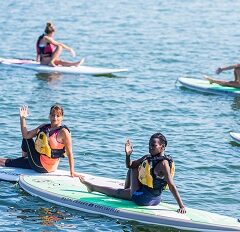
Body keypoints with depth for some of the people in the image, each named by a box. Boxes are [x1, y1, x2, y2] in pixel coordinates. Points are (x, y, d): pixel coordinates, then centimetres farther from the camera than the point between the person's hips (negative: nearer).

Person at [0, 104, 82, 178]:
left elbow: (69, 153, -20)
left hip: (42, 166, -7)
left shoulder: (63, 132, -19)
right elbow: (26, 135, 0)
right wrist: (22, 118, -7)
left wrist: (72, 172, -22)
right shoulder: (44, 127, 2)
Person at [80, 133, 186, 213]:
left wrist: (181, 206, -31)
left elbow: (172, 186, -28)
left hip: (142, 199, -8)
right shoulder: (148, 158, 2)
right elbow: (129, 165, 11)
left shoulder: (163, 163, -23)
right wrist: (128, 154, -10)